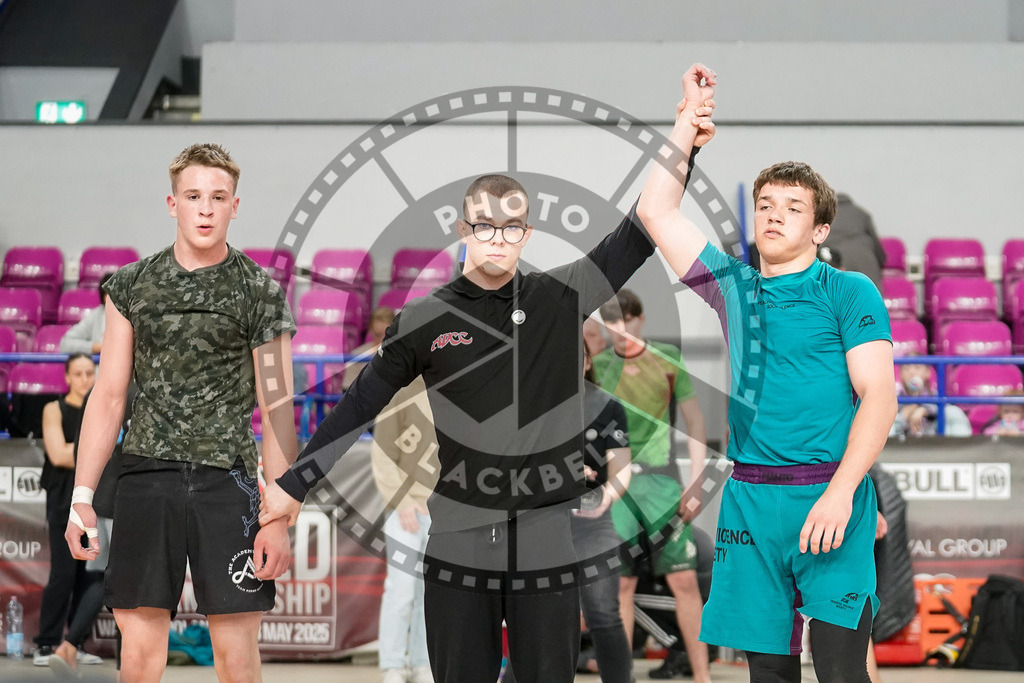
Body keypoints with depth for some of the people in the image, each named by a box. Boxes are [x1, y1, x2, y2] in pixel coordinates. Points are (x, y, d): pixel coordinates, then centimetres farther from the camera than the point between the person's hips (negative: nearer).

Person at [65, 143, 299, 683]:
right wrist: (81, 497, 3)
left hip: (226, 480, -2)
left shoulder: (259, 293, 2)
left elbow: (277, 409, 0)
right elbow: (109, 394, 10)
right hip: (146, 478, 2)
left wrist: (279, 517, -6)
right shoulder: (131, 286, 9)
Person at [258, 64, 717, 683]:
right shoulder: (425, 320, 2)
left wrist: (685, 141, -7)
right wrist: (295, 484, 6)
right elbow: (361, 405, 7)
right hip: (460, 544, 0)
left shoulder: (562, 299, 3)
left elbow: (639, 235, 1)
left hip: (548, 542, 0)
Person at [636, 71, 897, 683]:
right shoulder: (734, 286, 15)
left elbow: (879, 395, -6)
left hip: (829, 495, -4)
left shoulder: (849, 291, 2)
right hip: (749, 498, 4)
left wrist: (840, 492, -17)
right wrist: (689, 118, 15)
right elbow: (655, 211, 16)